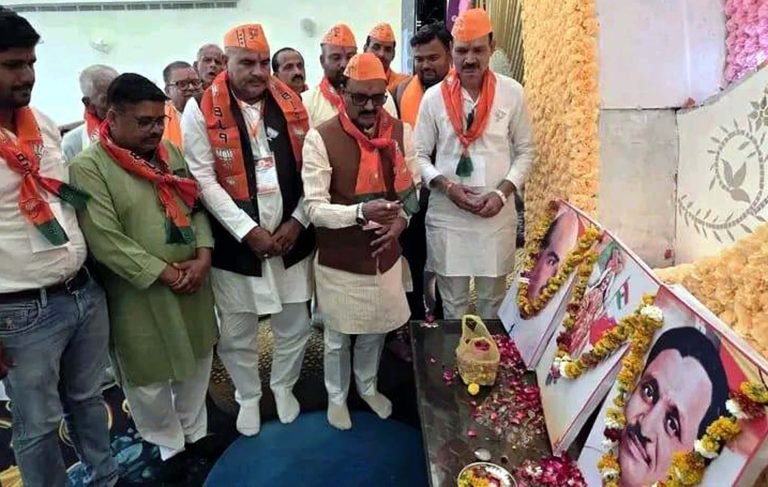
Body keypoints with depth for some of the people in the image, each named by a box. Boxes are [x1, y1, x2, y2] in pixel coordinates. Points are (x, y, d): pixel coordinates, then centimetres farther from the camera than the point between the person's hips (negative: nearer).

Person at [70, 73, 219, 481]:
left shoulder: (170, 152, 7)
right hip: (140, 295, -6)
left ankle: (195, 431, 41)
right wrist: (164, 273, -18)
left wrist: (203, 257, -7)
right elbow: (105, 239, -19)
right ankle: (168, 445, 34)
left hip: (193, 285, 6)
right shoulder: (88, 167, -13)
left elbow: (197, 207, 8)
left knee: (197, 361, 19)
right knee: (149, 376, 10)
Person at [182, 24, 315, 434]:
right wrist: (248, 231, -16)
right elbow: (204, 180, -10)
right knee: (237, 332, 11)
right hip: (235, 242, -2)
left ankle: (283, 385, 41)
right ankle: (248, 396, 37)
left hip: (291, 236, 3)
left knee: (295, 324, 15)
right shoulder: (202, 110, -5)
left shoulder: (291, 102, 4)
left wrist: (298, 221, -6)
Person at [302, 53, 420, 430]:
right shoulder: (320, 138, -17)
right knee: (338, 337, 16)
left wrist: (401, 219, -11)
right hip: (339, 259, -4)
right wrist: (360, 212, -34)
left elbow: (412, 186, 9)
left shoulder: (400, 132, -3)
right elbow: (314, 208, -18)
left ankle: (368, 386, 49)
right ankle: (336, 397, 42)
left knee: (376, 330, 23)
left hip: (385, 254, 4)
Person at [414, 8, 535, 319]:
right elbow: (420, 154, 2)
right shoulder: (434, 97, -2)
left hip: (498, 216, 1)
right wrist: (446, 186, -14)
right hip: (446, 216, 0)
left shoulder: (512, 93, -1)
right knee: (452, 302, 12)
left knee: (492, 299, 16)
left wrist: (502, 192, -11)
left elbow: (525, 151, 4)